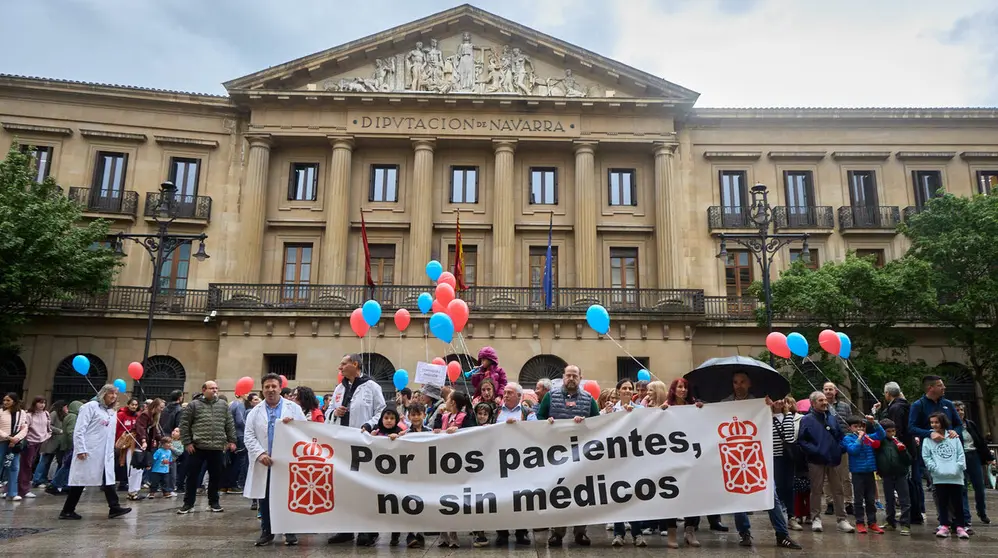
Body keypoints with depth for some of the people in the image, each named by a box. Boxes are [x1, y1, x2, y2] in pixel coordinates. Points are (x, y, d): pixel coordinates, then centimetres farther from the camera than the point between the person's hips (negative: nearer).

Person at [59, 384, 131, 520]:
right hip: (88, 452, -7)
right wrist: (81, 449, -18)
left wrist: (111, 451, 13)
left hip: (105, 454, 7)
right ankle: (67, 511, 11)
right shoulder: (91, 406, -6)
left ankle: (114, 508, -1)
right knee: (81, 480, 0)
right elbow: (79, 429, -12)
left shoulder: (112, 413, 17)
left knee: (108, 479, 1)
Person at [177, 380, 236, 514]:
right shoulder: (194, 405, -1)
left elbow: (230, 425, 12)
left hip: (217, 448, 3)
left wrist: (232, 441, 6)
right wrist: (187, 442, -6)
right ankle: (188, 503, 16)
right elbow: (184, 424, -1)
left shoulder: (223, 405, 9)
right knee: (192, 476, 4)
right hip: (197, 447, -2)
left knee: (215, 477, 9)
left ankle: (213, 502, 22)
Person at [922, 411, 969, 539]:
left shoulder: (953, 437, 6)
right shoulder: (927, 439, 2)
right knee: (942, 502, 6)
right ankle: (944, 525, 12)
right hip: (939, 477, -1)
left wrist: (959, 467, -6)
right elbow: (926, 457, 0)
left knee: (958, 502, 7)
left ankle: (960, 526, 16)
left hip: (956, 476, 1)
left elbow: (961, 454, 5)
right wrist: (935, 468, -10)